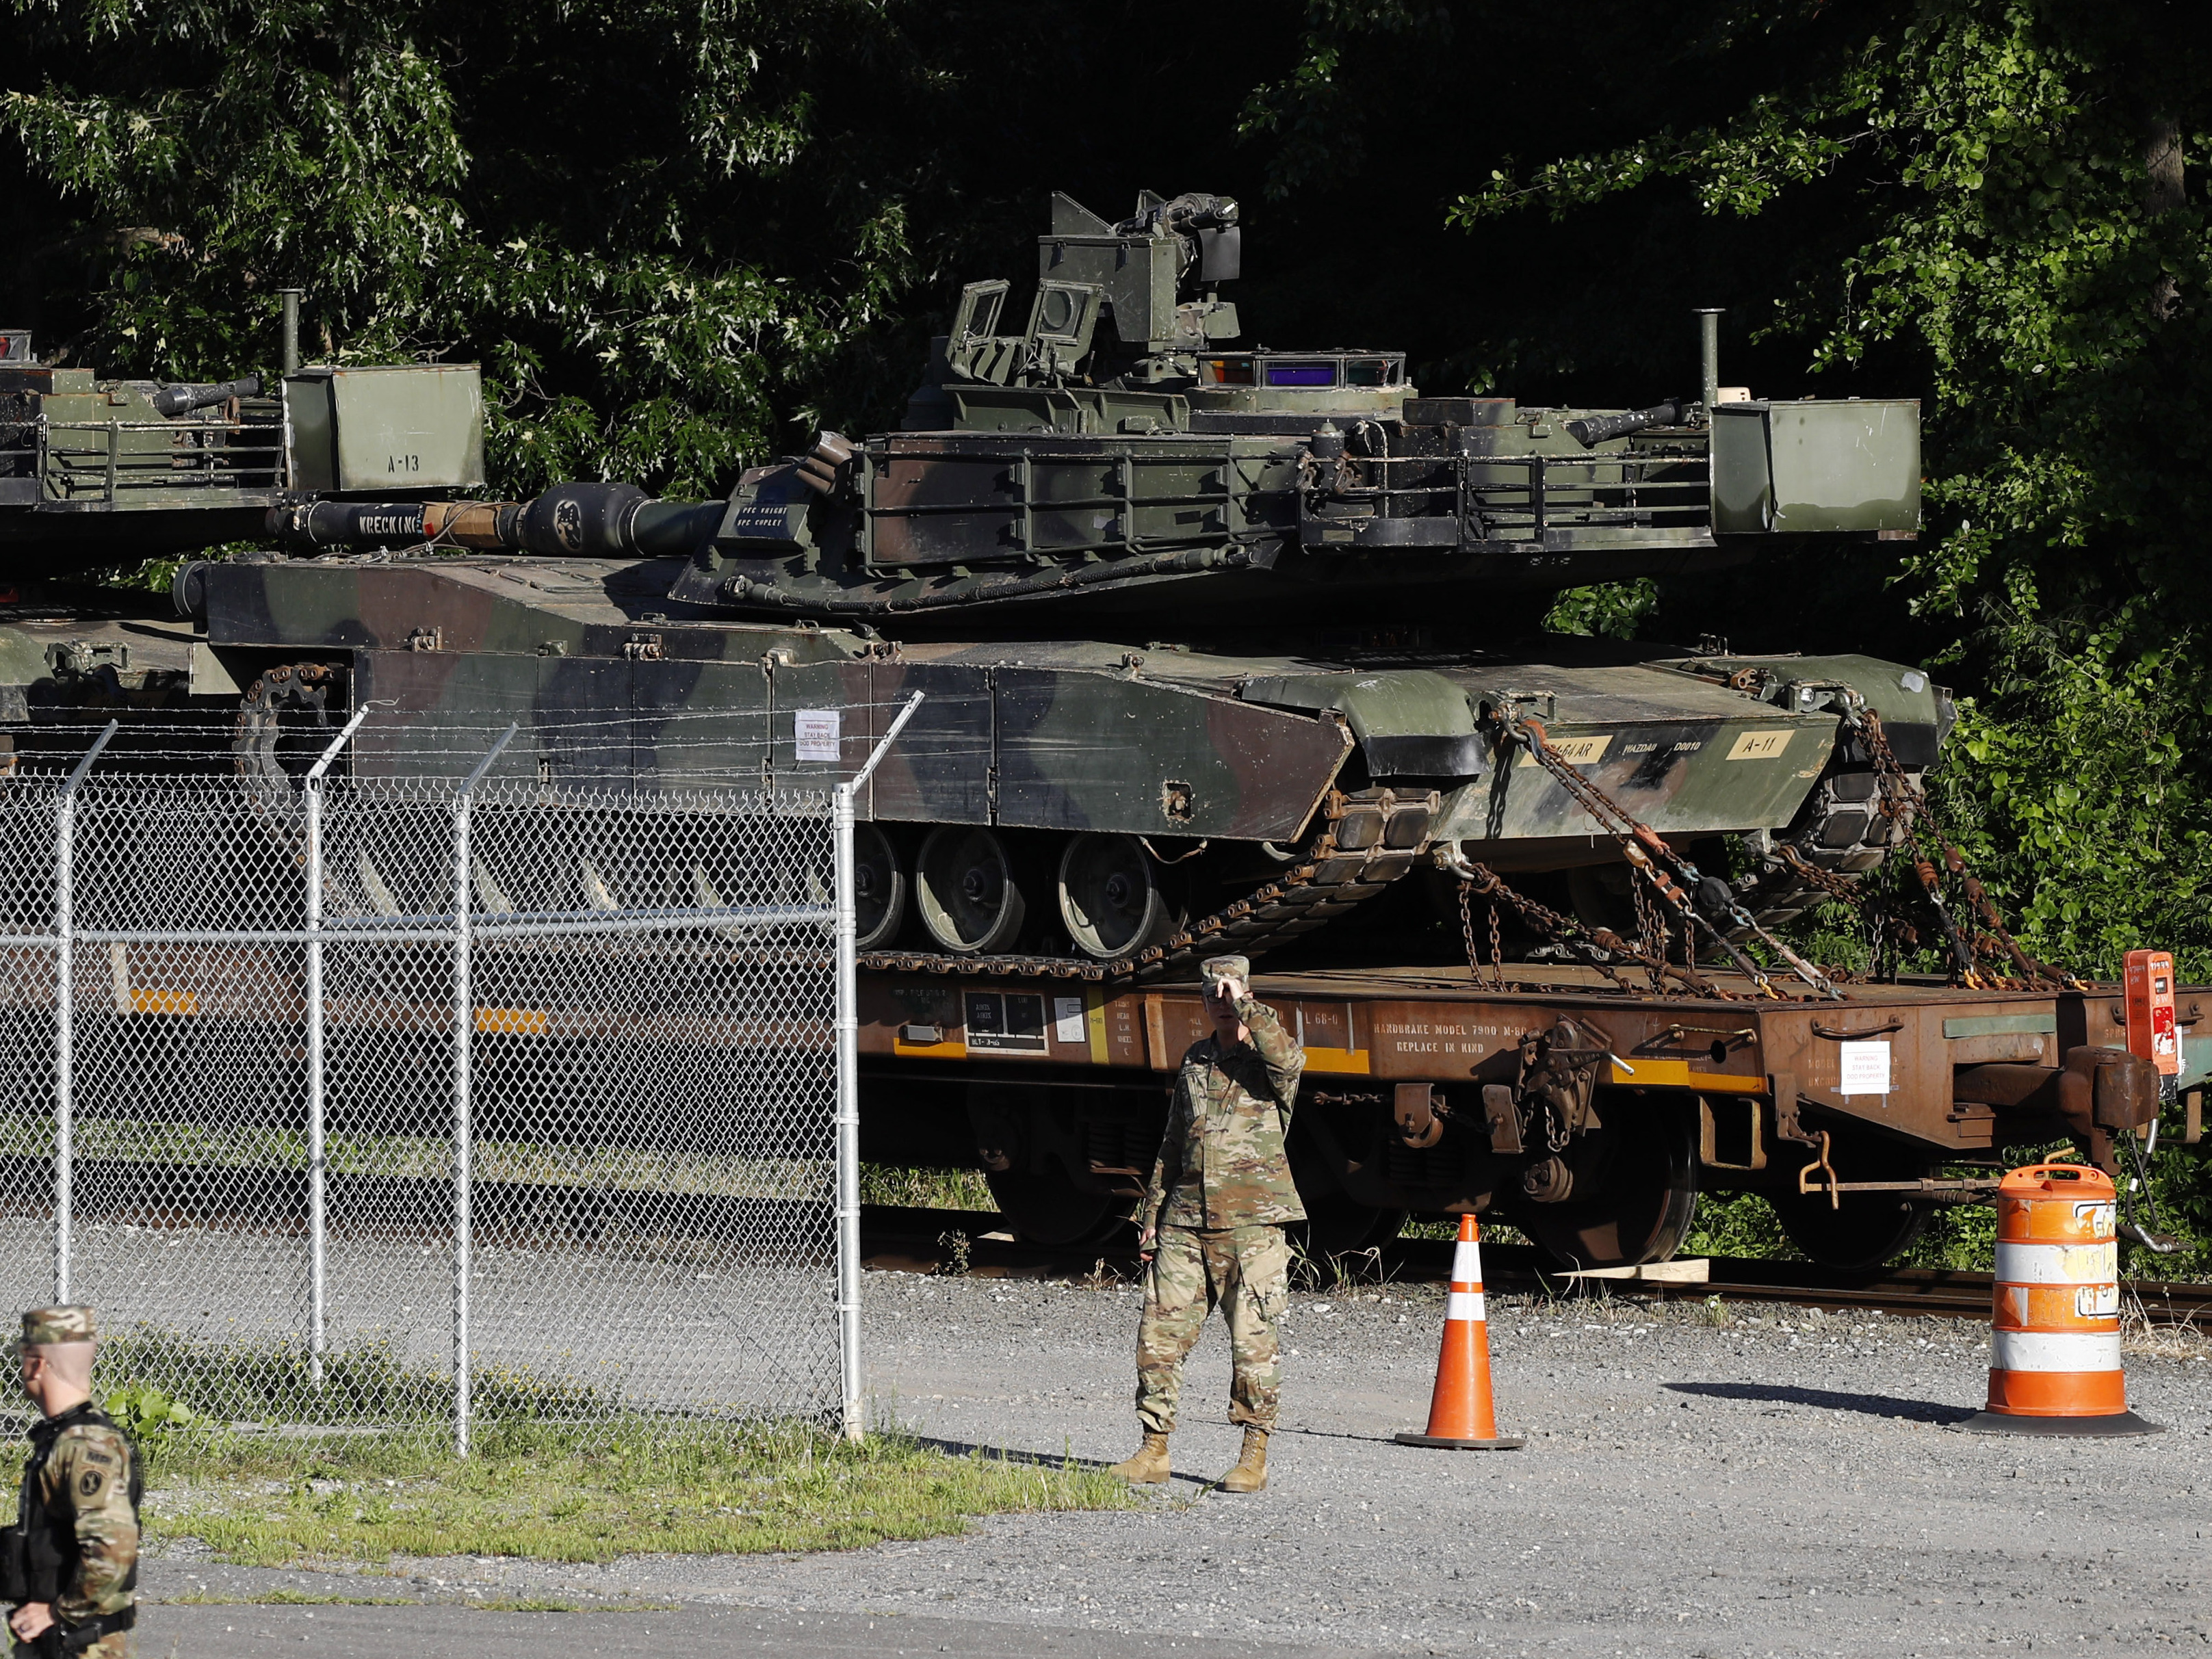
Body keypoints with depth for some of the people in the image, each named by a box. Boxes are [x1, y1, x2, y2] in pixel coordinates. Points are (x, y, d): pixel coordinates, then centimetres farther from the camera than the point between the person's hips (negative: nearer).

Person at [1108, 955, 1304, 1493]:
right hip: (1186, 1221, 5)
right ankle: (1154, 1451, 10)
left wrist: (1246, 1005, -22)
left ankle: (1255, 1457, 3)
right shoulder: (1196, 1061, 17)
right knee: (1160, 1333, 2)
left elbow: (1288, 1058, -27)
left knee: (1253, 1341, -4)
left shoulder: (1267, 1059, 1)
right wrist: (1151, 1216, 18)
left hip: (1253, 1224, -5)